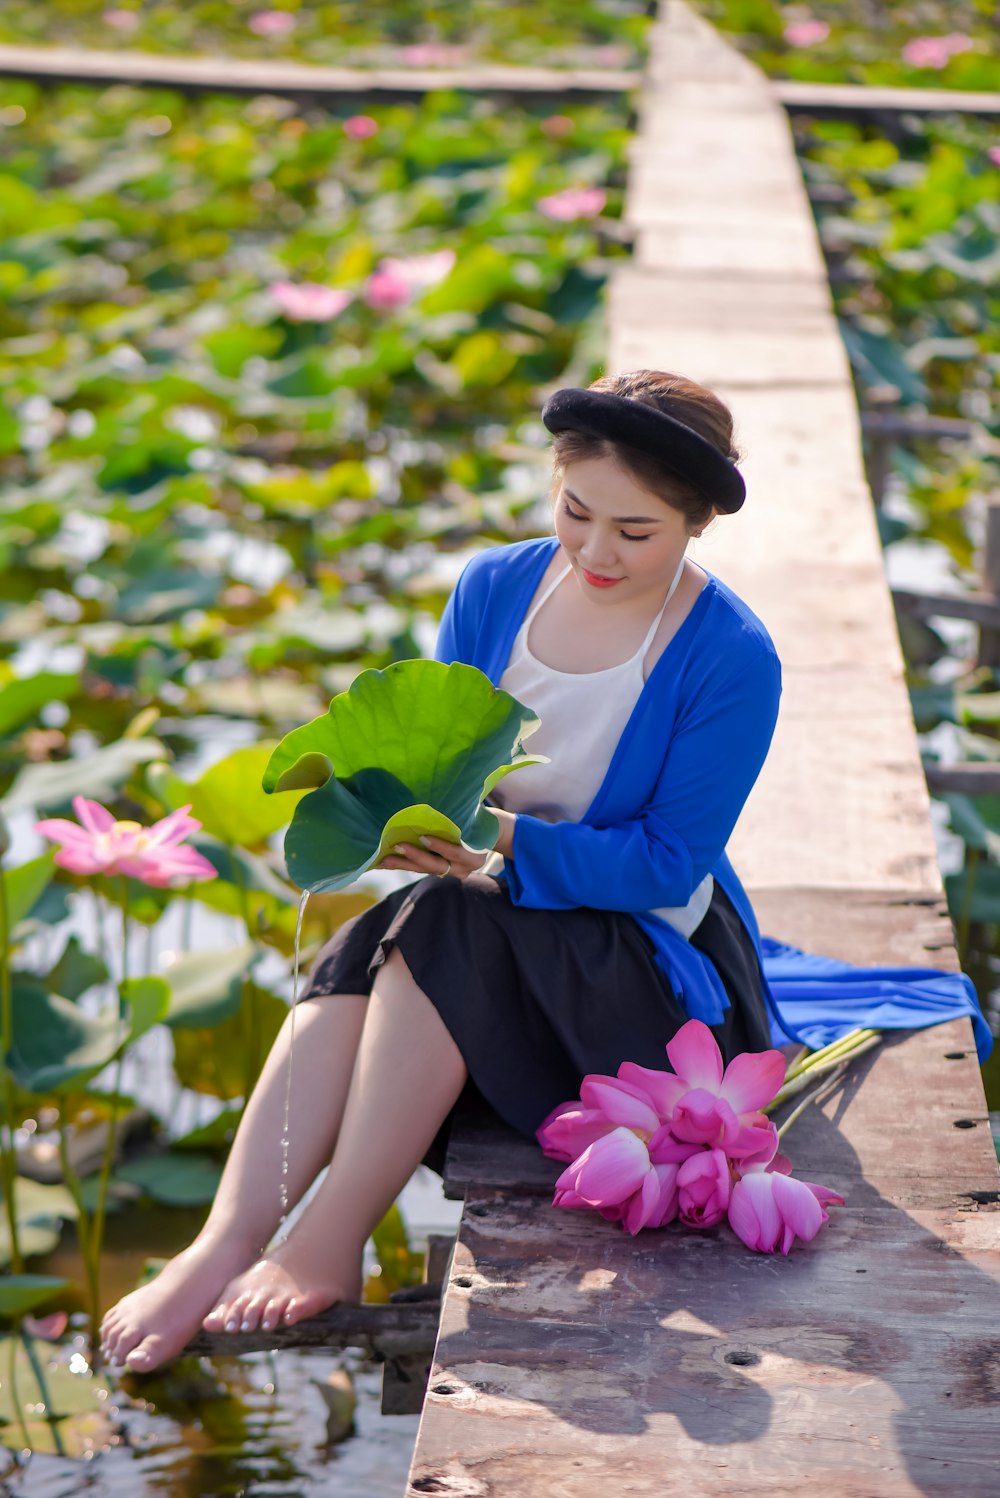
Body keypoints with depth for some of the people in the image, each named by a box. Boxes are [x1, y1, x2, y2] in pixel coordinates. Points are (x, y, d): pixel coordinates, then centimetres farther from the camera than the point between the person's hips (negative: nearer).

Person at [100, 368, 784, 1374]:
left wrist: (506, 841, -30)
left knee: (440, 930, -33)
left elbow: (668, 864, -17)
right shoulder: (495, 588, 1)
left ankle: (326, 1250, -30)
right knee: (358, 954, -29)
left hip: (654, 959, -4)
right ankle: (222, 1248, -39)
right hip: (498, 921, 5)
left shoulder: (731, 658, -14)